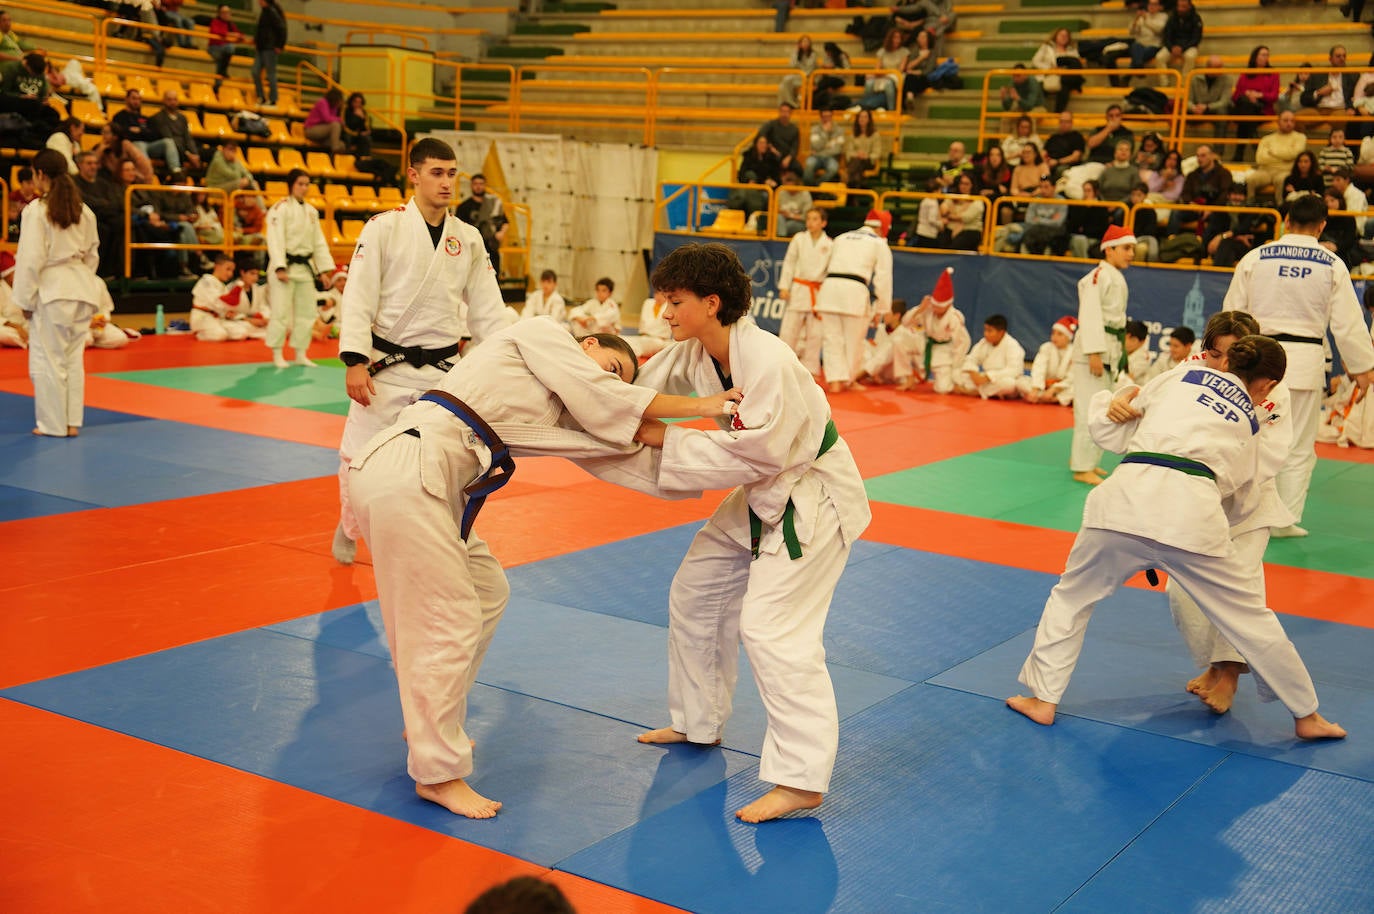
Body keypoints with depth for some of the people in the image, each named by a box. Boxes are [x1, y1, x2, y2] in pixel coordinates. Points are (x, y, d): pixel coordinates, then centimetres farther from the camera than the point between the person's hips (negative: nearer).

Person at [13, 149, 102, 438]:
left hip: (51, 291, -6)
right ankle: (73, 422, 17)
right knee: (74, 358, 13)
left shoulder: (37, 210, -12)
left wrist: (26, 300, -4)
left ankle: (53, 424, 10)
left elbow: (31, 258, -12)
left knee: (48, 359, 4)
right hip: (82, 289, 6)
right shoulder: (84, 211, 6)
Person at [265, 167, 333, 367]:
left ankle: (300, 354, 20)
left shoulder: (311, 211, 12)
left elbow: (319, 242, 14)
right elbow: (275, 240, -16)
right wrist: (280, 268, -24)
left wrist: (324, 269, 7)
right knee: (281, 312, -5)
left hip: (305, 267, 7)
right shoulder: (280, 208, -10)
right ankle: (277, 355, 6)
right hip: (285, 266, -7)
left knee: (307, 312, 10)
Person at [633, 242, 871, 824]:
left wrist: (671, 441, -27)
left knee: (773, 628, -15)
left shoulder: (766, 361, -30)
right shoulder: (691, 356, -2)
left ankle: (801, 779, -9)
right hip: (762, 496, 10)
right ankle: (697, 722, 34)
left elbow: (758, 450, -32)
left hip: (811, 500, -10)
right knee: (694, 592, 16)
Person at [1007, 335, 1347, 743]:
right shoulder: (1249, 423, 22)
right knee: (1249, 616, 17)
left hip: (1126, 497, 0)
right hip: (1191, 514, 0)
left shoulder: (1179, 376, 21)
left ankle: (1043, 698, 24)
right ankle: (1306, 716, 29)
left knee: (1071, 597, 23)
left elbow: (1108, 426, 22)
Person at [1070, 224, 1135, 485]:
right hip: (1093, 347, -10)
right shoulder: (1098, 276, -14)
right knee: (1089, 407, -8)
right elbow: (1090, 315, -21)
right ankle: (1082, 467, -3)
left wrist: (1119, 353, 20)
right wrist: (1094, 353, -25)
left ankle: (1087, 460, 26)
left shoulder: (1117, 278, 15)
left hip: (1111, 348, 10)